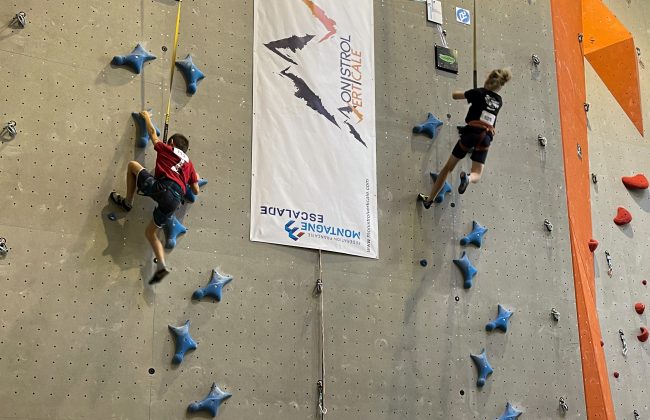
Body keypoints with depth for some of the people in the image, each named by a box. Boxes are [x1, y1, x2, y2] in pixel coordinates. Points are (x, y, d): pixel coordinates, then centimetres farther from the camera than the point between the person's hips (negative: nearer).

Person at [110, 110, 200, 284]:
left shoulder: (166, 149, 18)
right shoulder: (189, 165, 27)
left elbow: (152, 132, 33)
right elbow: (196, 191, 27)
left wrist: (146, 117, 51)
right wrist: (195, 179, 48)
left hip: (161, 187, -5)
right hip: (175, 200, 5)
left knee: (133, 164, 12)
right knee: (150, 232, 18)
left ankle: (127, 202, 13)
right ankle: (161, 266, 1)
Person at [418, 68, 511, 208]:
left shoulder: (479, 92, 2)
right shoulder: (499, 101, 14)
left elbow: (455, 95, 11)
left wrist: (467, 94, 31)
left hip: (472, 133, -3)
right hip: (486, 138, 3)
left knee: (448, 166, 11)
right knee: (476, 175, 5)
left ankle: (429, 199, 12)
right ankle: (468, 177, -34)